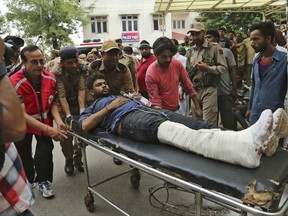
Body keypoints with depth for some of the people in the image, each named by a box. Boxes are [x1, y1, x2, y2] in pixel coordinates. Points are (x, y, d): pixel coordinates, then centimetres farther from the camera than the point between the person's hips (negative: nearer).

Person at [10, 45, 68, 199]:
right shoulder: (15, 83, -29)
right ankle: (27, 181, 35)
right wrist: (47, 129, -42)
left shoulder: (50, 78, -15)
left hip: (44, 120, 3)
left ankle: (44, 181, 14)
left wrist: (58, 121, -26)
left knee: (46, 150, -8)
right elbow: (21, 114, -32)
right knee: (23, 154, 8)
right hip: (23, 123, -2)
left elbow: (53, 103, -6)